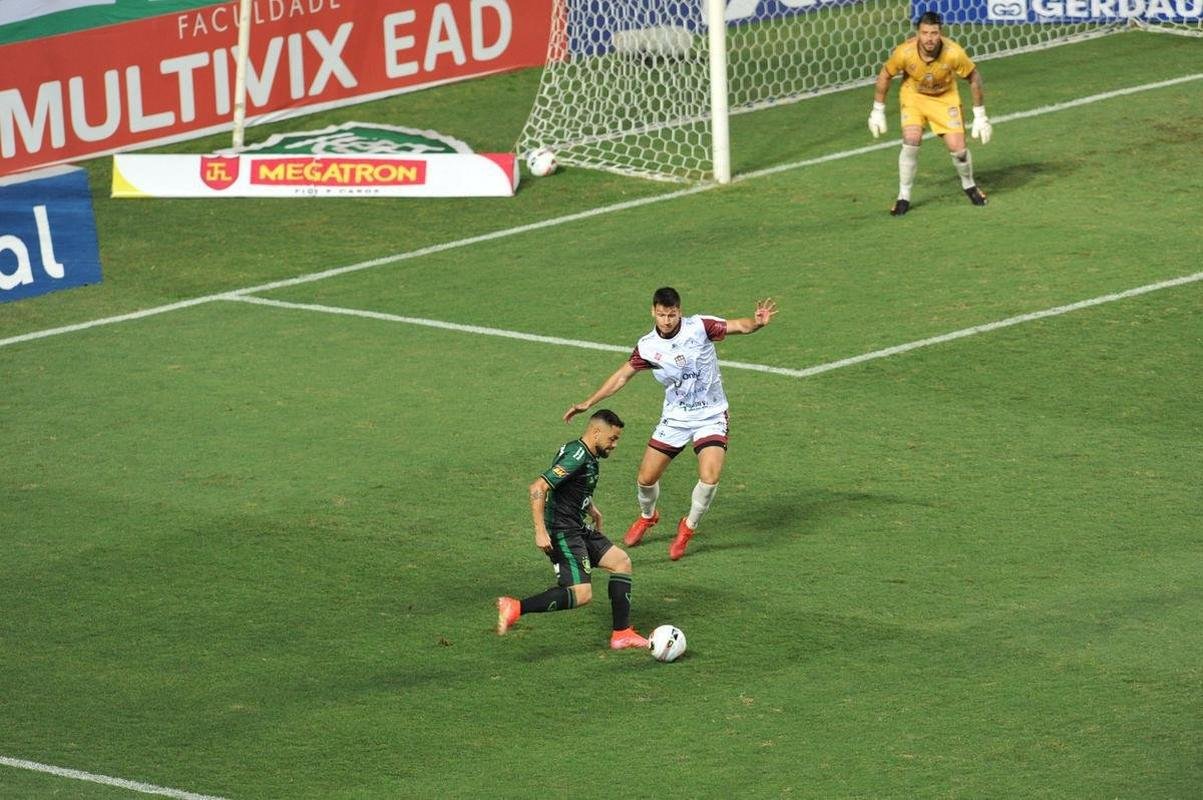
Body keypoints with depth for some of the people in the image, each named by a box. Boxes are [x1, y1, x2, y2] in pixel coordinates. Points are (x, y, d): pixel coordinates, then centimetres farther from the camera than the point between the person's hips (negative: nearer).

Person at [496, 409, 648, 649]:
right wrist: (540, 531, -28)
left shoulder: (588, 457, 12)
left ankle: (622, 634, 12)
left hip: (579, 529, 10)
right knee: (581, 594, -18)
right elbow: (538, 488, -26)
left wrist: (591, 508, 27)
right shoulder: (576, 457, -19)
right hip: (562, 533, -10)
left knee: (621, 561, 10)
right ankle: (515, 608, -16)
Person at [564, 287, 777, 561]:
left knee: (710, 477, -21)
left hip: (710, 416, -3)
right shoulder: (647, 346, -7)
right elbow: (622, 375, 7)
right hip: (674, 418, 3)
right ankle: (647, 516, 37)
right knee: (646, 478, 2)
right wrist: (589, 403, 4)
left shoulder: (699, 327, -15)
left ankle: (688, 527, 6)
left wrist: (757, 322, -46)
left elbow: (740, 326, -22)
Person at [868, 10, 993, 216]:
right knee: (911, 142, -20)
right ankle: (903, 197, -3)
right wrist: (878, 111, -3)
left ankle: (969, 186, 26)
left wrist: (980, 116, -8)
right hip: (913, 96, 0)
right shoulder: (905, 52, -30)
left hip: (945, 97, 0)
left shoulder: (953, 53, -31)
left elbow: (974, 76, -13)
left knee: (958, 148, -7)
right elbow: (885, 75, -10)